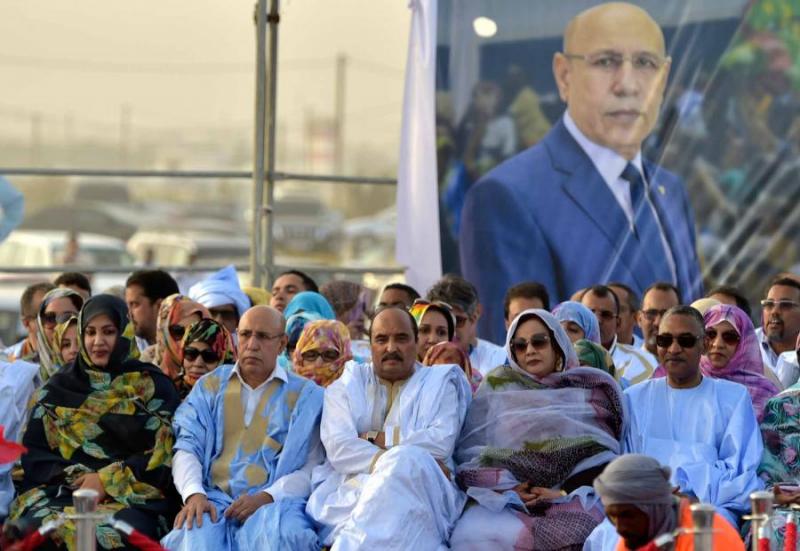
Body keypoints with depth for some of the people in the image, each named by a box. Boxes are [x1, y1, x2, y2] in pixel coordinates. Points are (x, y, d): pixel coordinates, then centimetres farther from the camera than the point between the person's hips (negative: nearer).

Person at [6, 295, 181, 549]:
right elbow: (34, 453, 11)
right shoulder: (59, 387, 18)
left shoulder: (152, 385, 11)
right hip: (61, 492, 2)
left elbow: (163, 453, 1)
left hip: (132, 495, -2)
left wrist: (108, 480, -10)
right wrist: (75, 477, -8)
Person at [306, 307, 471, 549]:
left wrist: (374, 438, 0)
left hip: (421, 488, 1)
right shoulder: (347, 384, 22)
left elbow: (441, 443, 1)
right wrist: (392, 463, -12)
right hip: (351, 489, -1)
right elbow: (338, 448, 2)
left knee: (406, 461, -36)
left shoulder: (442, 382, 21)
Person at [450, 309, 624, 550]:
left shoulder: (592, 387, 16)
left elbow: (602, 453, 6)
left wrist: (566, 493, -11)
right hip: (504, 502, 1)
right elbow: (469, 451, 10)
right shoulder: (497, 387, 19)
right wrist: (506, 487, -9)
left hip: (575, 496, -1)